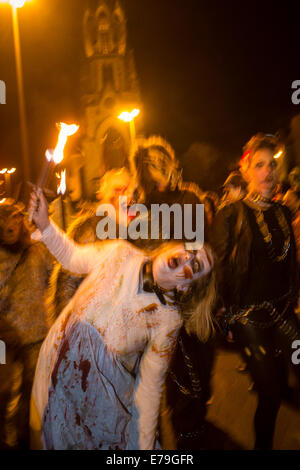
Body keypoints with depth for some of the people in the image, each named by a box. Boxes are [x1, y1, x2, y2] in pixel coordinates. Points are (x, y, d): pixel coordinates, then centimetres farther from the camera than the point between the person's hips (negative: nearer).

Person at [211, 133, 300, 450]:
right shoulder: (230, 216, -8)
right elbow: (222, 270, -6)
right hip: (248, 316, -5)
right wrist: (228, 315, -6)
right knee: (271, 393, 1)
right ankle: (263, 443, 25)